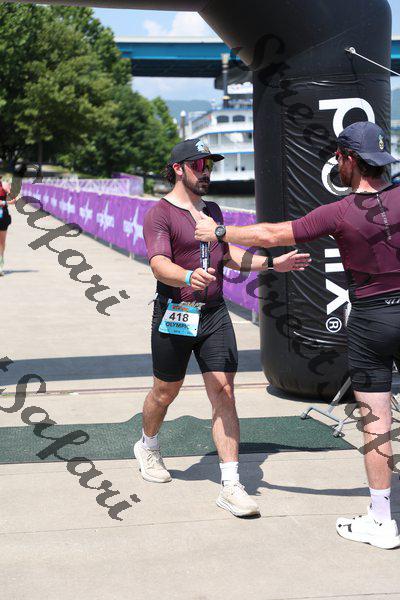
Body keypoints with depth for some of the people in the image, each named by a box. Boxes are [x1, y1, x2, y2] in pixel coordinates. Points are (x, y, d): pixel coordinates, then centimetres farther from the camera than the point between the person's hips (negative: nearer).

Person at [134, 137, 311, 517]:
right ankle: (147, 447, 43)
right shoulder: (160, 214, -8)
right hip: (174, 315, -5)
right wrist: (189, 276, -42)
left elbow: (229, 255, 25)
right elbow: (159, 265, -21)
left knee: (224, 393, -6)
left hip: (214, 314, 5)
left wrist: (272, 263, 15)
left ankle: (230, 486, -6)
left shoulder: (212, 210, 16)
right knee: (166, 391, 12)